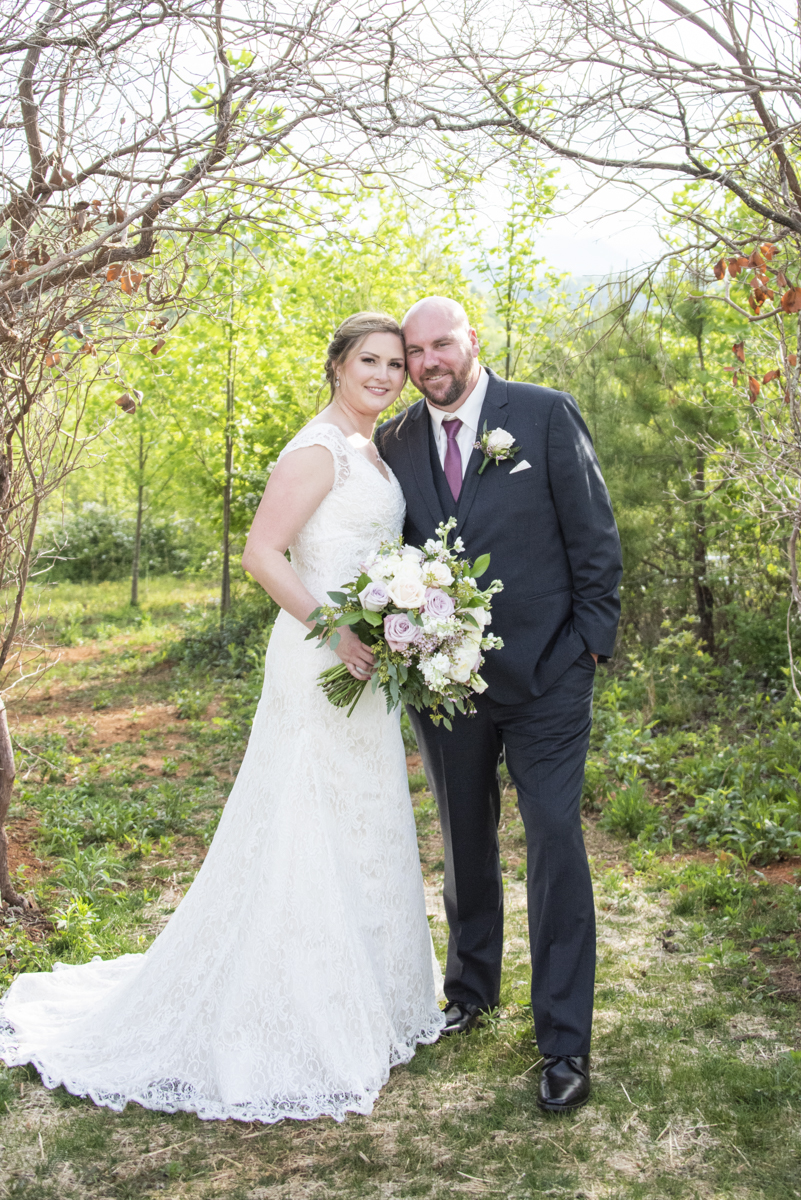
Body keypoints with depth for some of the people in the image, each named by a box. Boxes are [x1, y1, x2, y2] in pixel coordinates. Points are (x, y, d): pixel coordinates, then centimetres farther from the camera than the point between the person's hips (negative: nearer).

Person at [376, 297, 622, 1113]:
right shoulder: (394, 443, 4)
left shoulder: (546, 415, -5)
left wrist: (592, 639, -7)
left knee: (556, 845, -2)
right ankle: (472, 984, 39)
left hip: (545, 675, -3)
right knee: (464, 843, 18)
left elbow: (595, 535, -4)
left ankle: (564, 1041, 9)